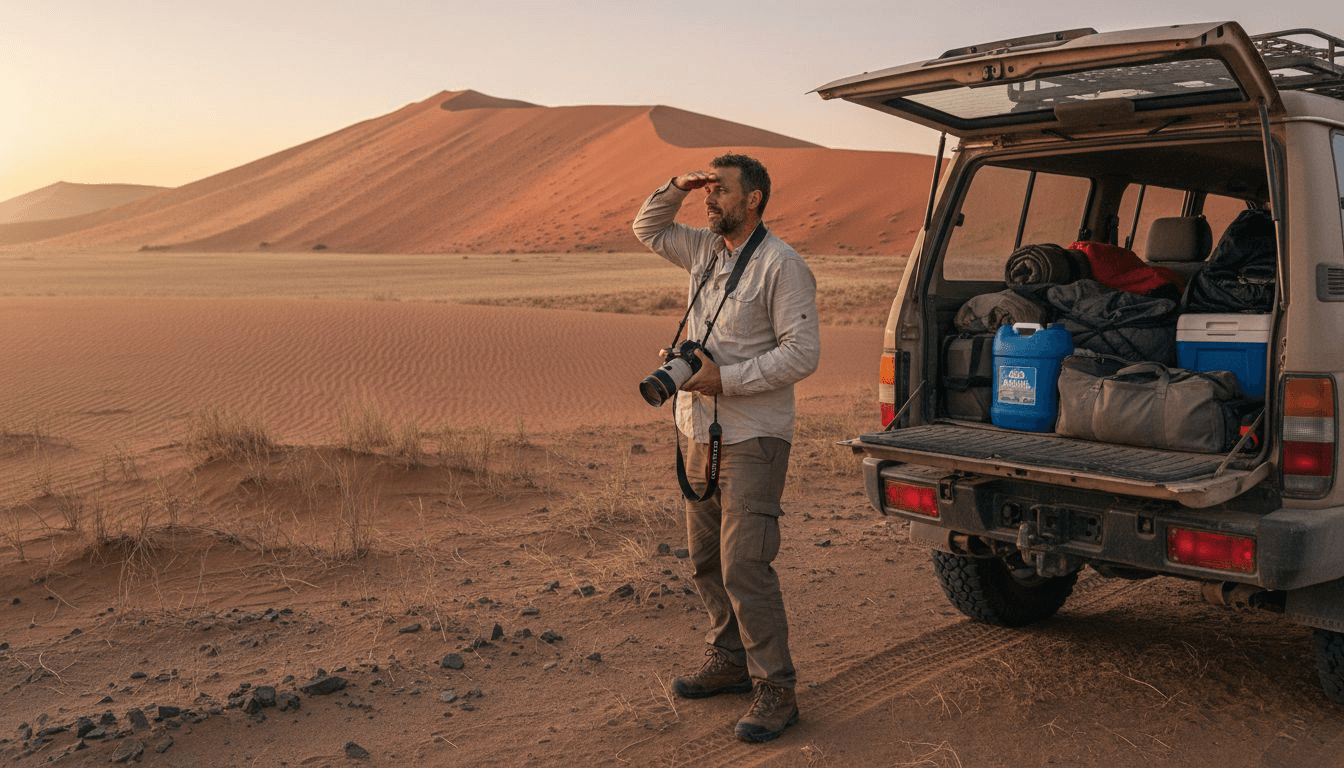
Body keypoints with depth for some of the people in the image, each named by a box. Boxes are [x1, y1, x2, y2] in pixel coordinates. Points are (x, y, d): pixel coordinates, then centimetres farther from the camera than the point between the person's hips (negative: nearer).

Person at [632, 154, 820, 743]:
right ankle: (729, 660, 31)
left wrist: (725, 379, -21)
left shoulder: (782, 266, -13)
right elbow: (647, 230, 26)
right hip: (697, 431, 8)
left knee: (744, 564, -11)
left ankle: (774, 688, -1)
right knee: (706, 559, 15)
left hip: (751, 438, -8)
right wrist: (675, 190, 6)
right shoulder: (704, 250, 10)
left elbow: (802, 353, -18)